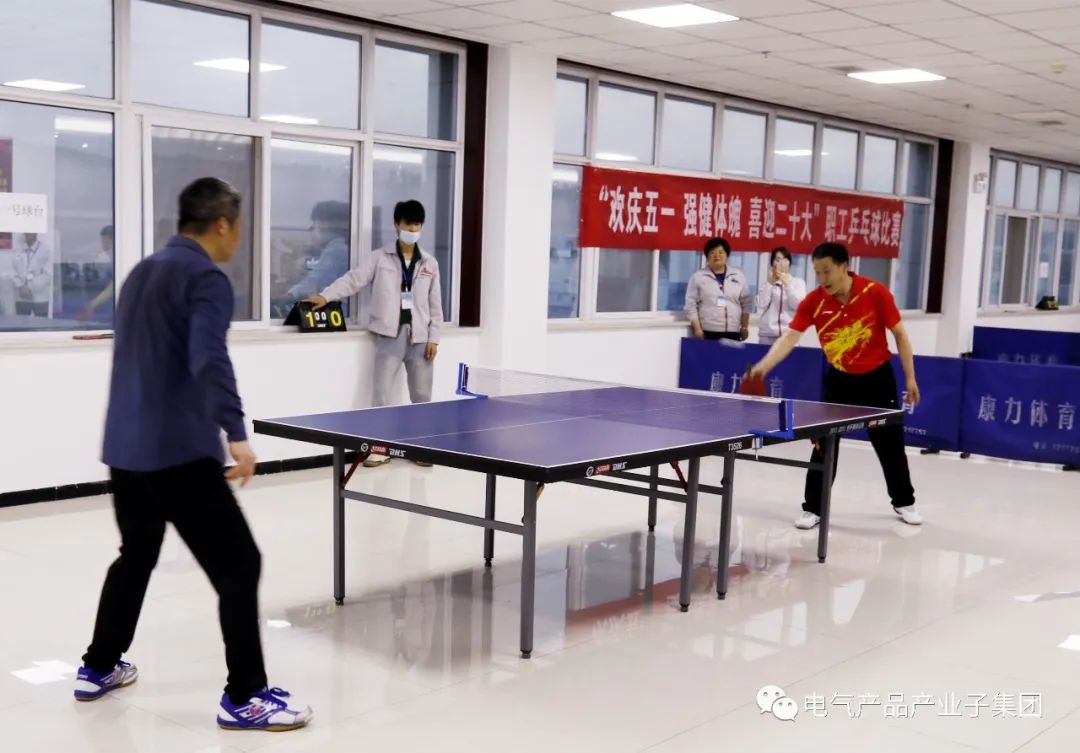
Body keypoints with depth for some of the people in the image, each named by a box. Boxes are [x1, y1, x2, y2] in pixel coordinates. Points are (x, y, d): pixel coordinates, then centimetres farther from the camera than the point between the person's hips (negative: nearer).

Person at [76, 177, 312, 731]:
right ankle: (244, 698, -2)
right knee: (238, 564, -4)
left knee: (135, 555, 26)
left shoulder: (142, 272, 16)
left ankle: (98, 669, 36)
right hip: (178, 452, -9)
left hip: (125, 447, 9)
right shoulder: (204, 278, -12)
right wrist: (236, 434, -33)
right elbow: (208, 361, -26)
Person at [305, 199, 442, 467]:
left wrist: (433, 337, 3)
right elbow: (353, 279, -6)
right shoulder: (379, 258, 2)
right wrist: (325, 296, -20)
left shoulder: (429, 263, 9)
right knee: (381, 393, -2)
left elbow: (435, 304, 9)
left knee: (421, 395, 7)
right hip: (390, 335, -2)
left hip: (420, 338, 2)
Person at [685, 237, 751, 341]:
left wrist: (744, 327, 9)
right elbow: (691, 305, 0)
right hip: (707, 333, -2)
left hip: (732, 333, 2)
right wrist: (697, 328, -7)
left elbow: (746, 303, 13)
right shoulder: (698, 277, 2)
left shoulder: (738, 276, 10)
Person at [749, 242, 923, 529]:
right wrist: (764, 365, -35)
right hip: (839, 379, 1)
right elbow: (790, 336, -20)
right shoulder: (814, 301, -15)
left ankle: (904, 502, 32)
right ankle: (813, 508, 8)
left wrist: (910, 377, -6)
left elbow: (899, 334, -8)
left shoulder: (875, 293, -18)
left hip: (877, 378, -1)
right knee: (824, 444, -3)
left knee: (890, 444, 12)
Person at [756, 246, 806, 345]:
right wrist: (770, 283, -4)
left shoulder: (798, 282, 10)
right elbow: (762, 305, -2)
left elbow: (797, 305, -4)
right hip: (767, 334, 1)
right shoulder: (766, 283, 13)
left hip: (790, 334, -1)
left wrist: (787, 284, -11)